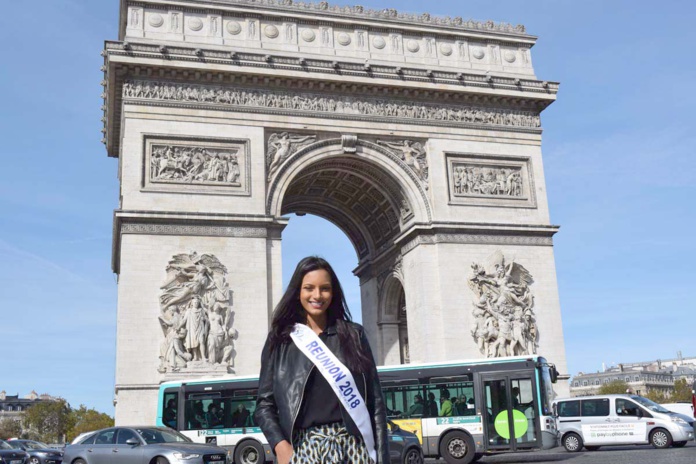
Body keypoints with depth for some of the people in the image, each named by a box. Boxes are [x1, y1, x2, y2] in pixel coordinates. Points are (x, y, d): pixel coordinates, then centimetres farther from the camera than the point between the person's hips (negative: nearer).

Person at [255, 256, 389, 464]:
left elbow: (375, 401, 7)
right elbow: (264, 403, 7)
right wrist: (280, 445, -8)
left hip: (351, 446, 0)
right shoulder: (279, 341, 8)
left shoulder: (353, 335, 9)